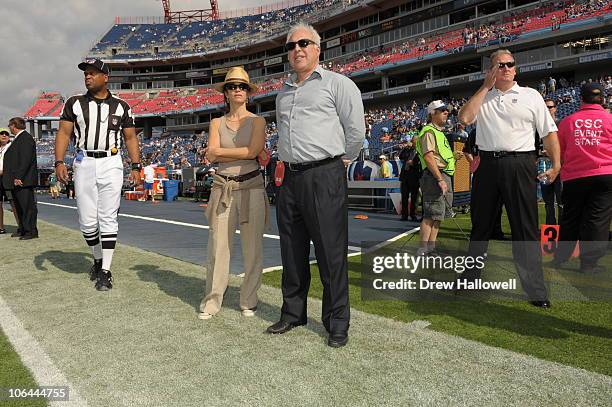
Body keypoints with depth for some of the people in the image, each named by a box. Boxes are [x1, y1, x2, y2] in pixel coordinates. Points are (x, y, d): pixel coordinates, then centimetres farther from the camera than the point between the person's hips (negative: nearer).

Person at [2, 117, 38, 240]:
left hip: (23, 180, -11)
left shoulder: (26, 138, -12)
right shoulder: (18, 139, 20)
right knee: (19, 206, 15)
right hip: (16, 180, 11)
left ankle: (31, 231, -3)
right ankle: (22, 229, 22)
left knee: (28, 206, -7)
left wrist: (18, 177, -23)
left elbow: (26, 160, -20)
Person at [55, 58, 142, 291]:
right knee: (87, 220, 4)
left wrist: (136, 167, 0)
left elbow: (130, 138, 9)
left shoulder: (121, 106, 8)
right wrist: (59, 162, -8)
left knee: (108, 219, -2)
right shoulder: (74, 104, 9)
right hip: (84, 164, 2)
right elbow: (64, 133, 5)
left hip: (111, 165, -1)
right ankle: (98, 259, 27)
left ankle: (105, 271, 4)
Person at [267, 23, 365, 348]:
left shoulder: (337, 83, 1)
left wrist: (339, 160, 6)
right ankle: (292, 313, 27)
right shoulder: (284, 92, 21)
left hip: (324, 177, -6)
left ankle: (337, 323, 11)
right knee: (292, 252, 12)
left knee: (331, 253, -2)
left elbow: (356, 131, -1)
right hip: (290, 178, 7)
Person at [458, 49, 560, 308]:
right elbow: (464, 118, -7)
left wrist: (556, 165, -3)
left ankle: (535, 289, 6)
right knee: (480, 223, 12)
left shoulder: (531, 95, 8)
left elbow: (549, 132, 6)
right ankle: (470, 277, 26)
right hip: (488, 164, 2)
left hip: (519, 164, -2)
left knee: (525, 227, -2)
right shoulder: (482, 97, 13)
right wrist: (485, 87, -2)